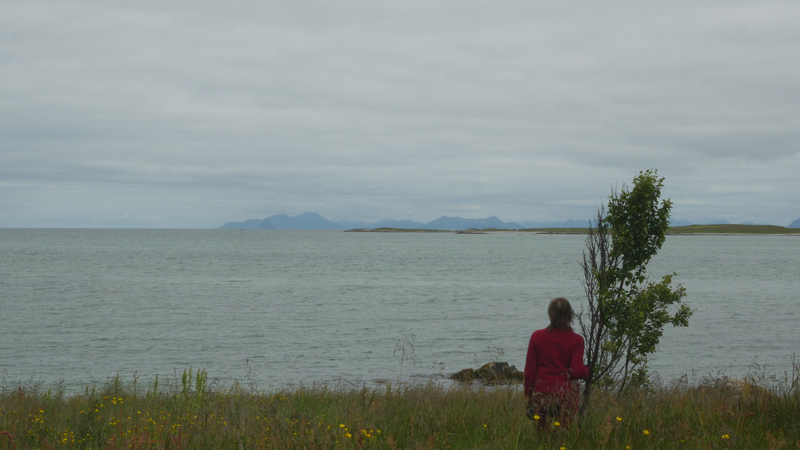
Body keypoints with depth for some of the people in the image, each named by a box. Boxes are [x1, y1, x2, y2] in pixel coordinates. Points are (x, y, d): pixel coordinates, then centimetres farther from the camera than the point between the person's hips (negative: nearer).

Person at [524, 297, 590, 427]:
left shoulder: (537, 336, 1)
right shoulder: (576, 340, -4)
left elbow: (529, 371, 3)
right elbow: (577, 372, -8)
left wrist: (528, 397, 9)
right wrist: (590, 370, 13)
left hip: (541, 393, 1)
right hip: (567, 395, -1)